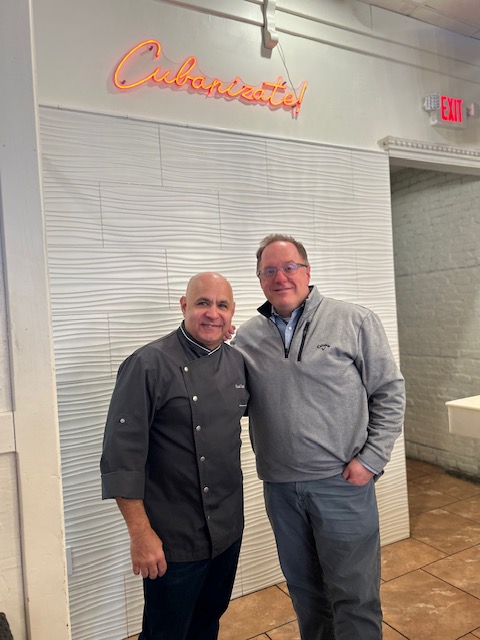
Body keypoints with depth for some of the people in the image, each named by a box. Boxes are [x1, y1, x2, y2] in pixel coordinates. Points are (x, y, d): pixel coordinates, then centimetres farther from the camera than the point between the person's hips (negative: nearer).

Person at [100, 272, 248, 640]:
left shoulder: (238, 362, 1)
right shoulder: (149, 365, -19)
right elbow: (122, 455, -19)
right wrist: (140, 533, -18)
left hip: (229, 531, 6)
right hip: (173, 541, -6)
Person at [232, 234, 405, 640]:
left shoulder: (356, 322, -6)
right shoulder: (247, 337, 3)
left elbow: (389, 392, -3)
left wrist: (371, 459, -9)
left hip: (344, 483, -3)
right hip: (280, 487, 4)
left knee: (354, 597, 10)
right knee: (304, 590, 22)